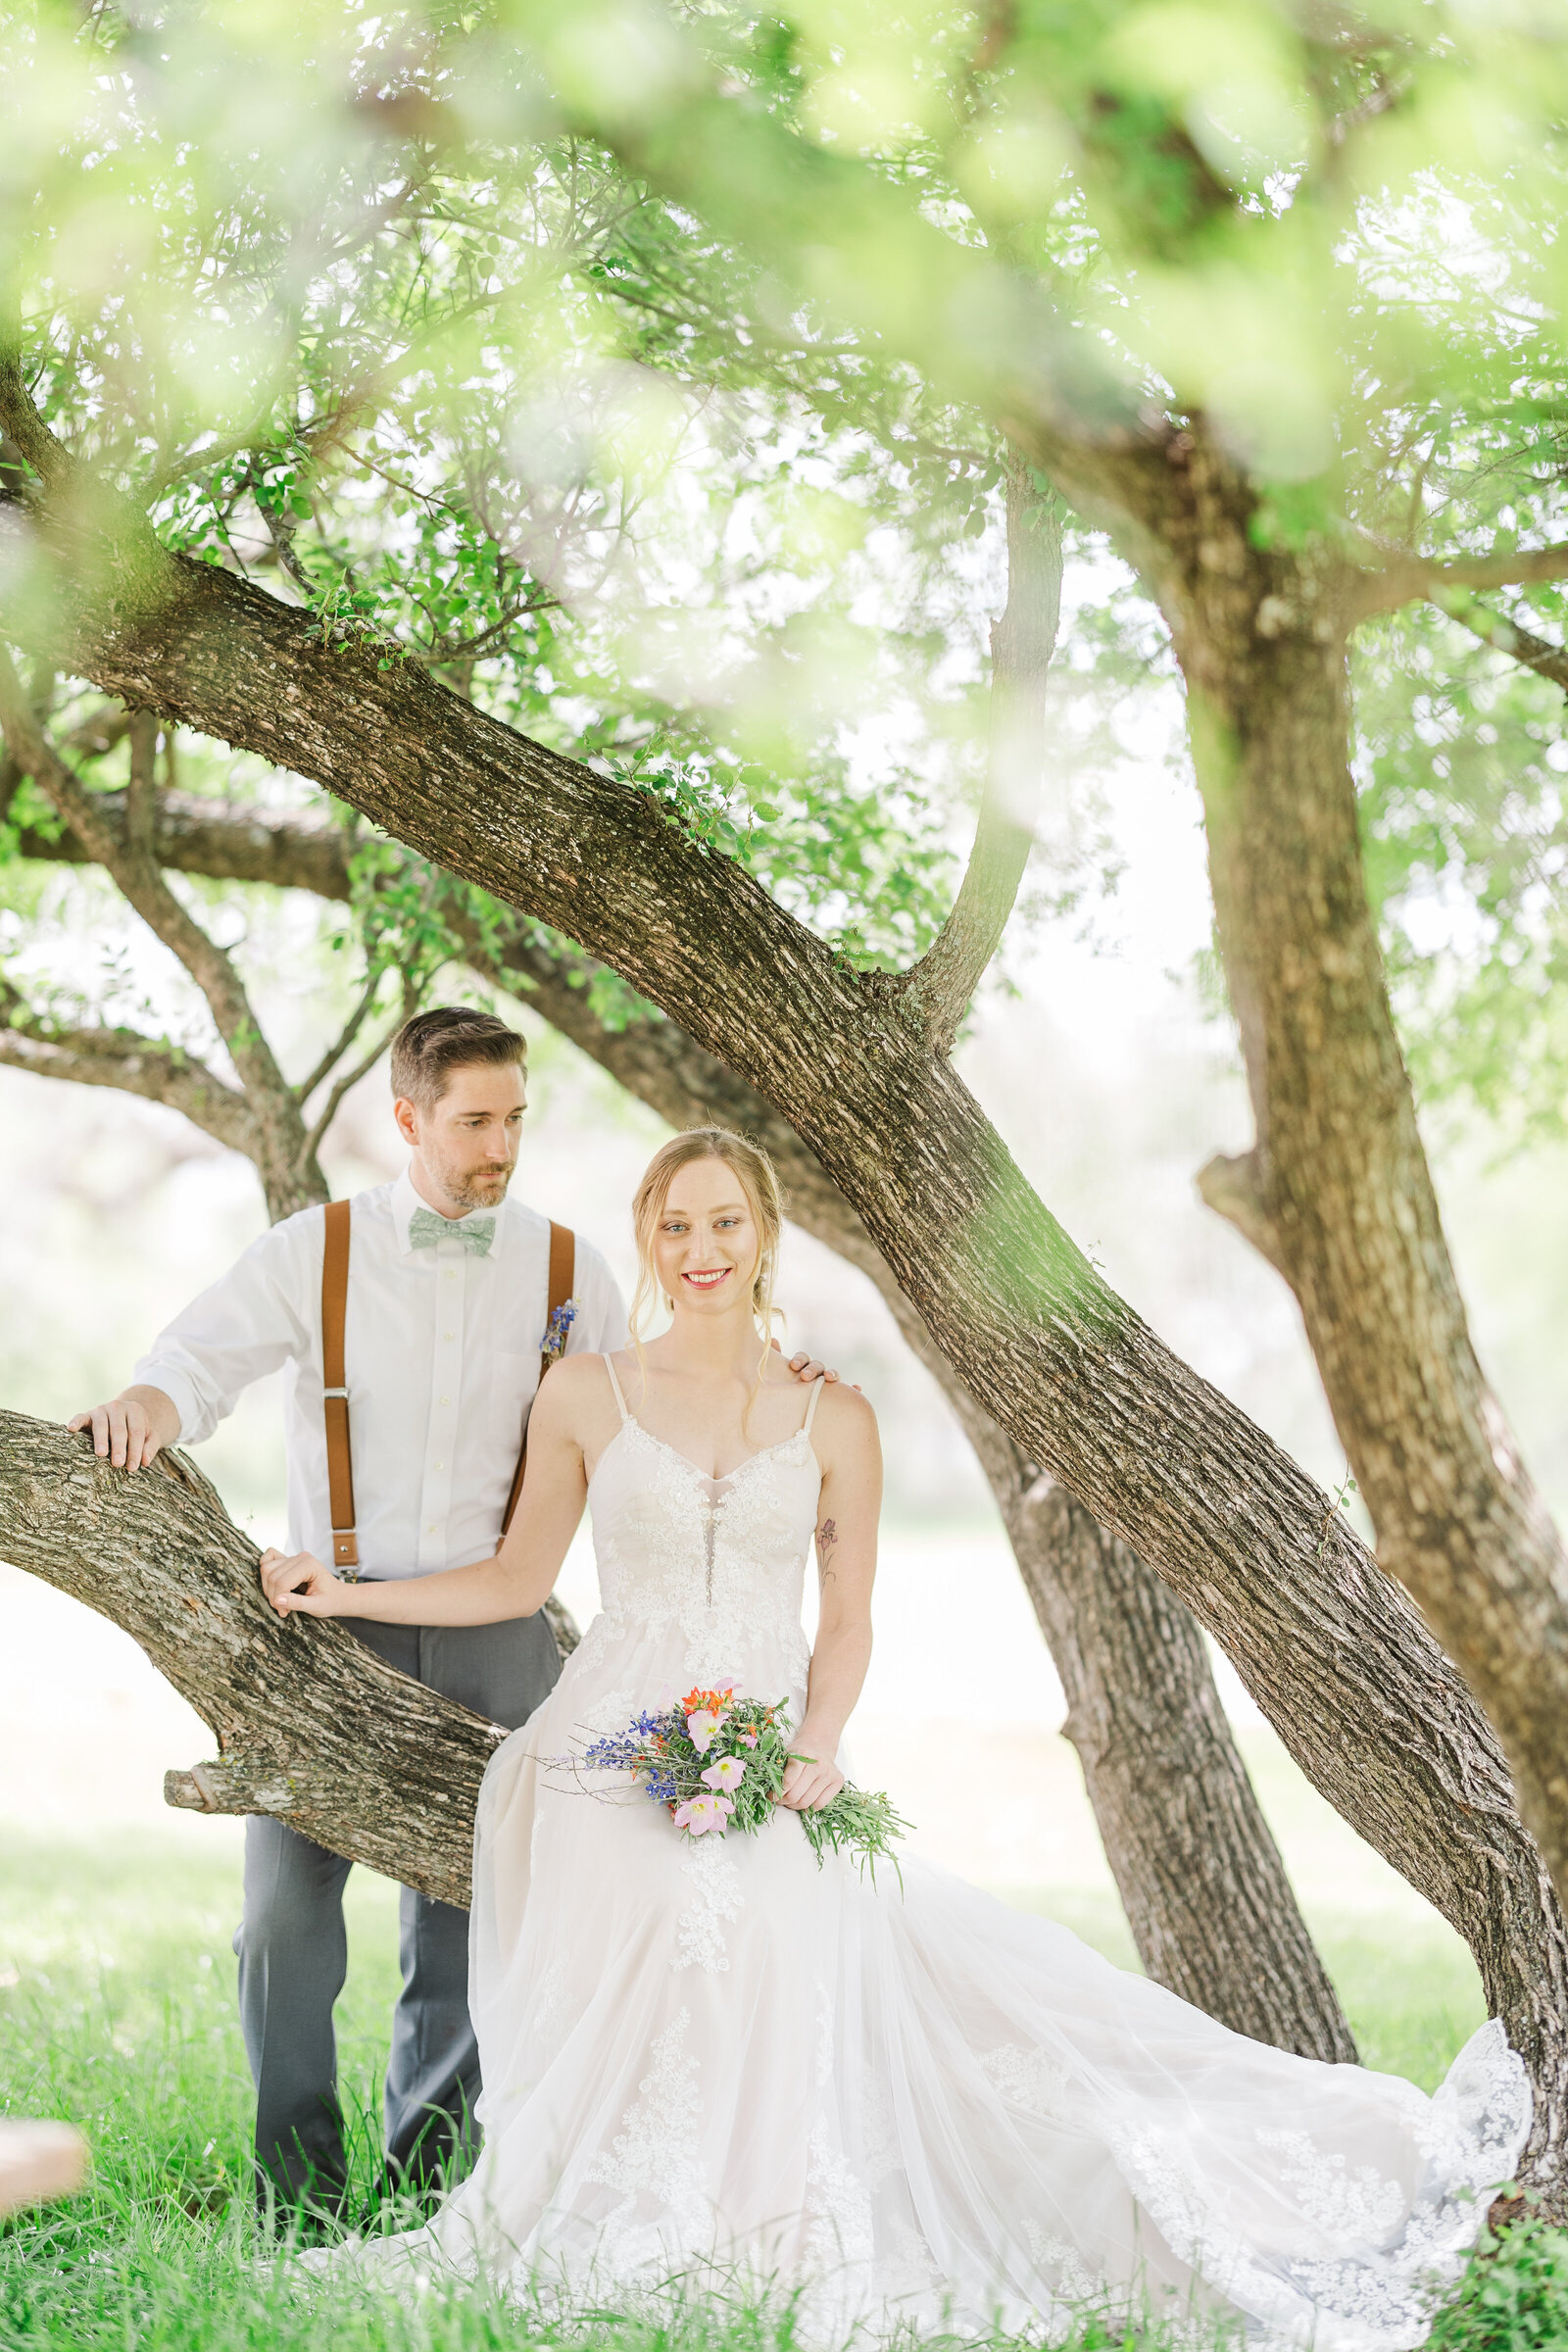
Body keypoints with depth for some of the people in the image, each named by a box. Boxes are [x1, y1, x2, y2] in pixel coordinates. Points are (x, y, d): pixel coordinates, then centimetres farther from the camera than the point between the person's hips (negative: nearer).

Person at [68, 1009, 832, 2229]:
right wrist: (149, 1403, -28)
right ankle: (300, 2202, 7)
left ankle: (424, 2195, 21)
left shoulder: (565, 1268, 6)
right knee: (285, 1916, -8)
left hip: (494, 1636, 1)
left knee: (465, 1926, 6)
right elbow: (207, 1352, -6)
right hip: (334, 1623, -1)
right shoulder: (316, 1251, 2)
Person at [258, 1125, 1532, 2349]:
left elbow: (847, 1623, 9)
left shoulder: (833, 1420, 7)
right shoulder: (587, 1393, 4)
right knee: (617, 2072, -13)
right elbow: (520, 1576, 13)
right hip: (609, 1780, 0)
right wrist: (347, 1592, 6)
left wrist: (814, 1751, -7)